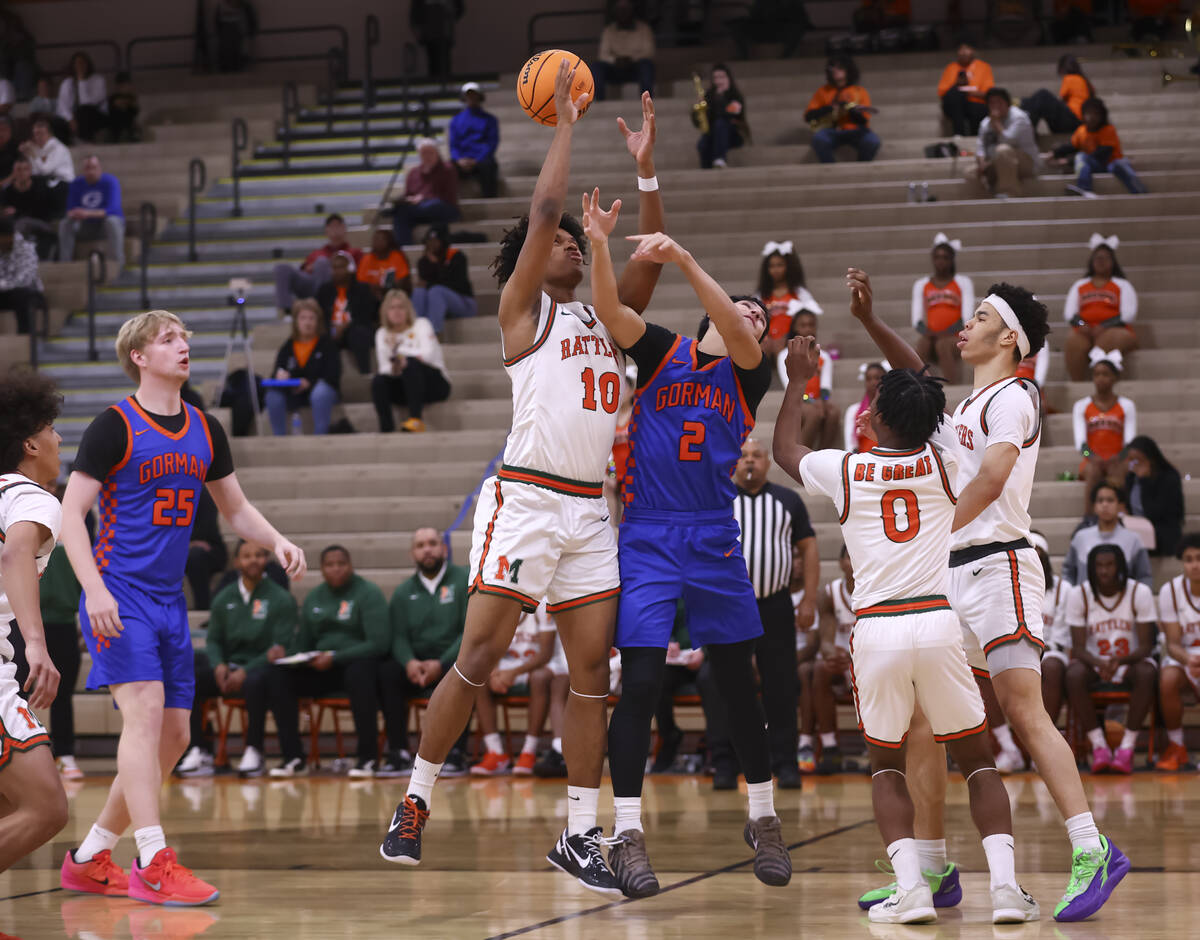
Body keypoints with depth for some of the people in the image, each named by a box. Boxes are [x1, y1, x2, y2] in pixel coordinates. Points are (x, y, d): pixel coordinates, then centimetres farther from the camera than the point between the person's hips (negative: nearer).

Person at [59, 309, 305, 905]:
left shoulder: (205, 430, 11)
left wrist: (277, 542, 1)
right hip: (118, 594, -7)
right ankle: (153, 865, -26)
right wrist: (94, 589, -22)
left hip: (168, 599, 7)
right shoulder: (115, 425, -8)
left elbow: (235, 508, 21)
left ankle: (88, 860, 18)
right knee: (144, 709, -22)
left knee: (173, 736, 7)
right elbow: (71, 513, -10)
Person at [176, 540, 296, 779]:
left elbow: (282, 646, -7)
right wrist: (218, 665, -8)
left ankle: (254, 752, -28)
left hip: (260, 668, -4)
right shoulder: (224, 598, 14)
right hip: (227, 668, 4)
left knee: (255, 682, -41)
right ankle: (200, 752, -18)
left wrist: (245, 672, -18)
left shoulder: (281, 599, 0)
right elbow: (213, 640, 16)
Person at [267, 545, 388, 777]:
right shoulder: (314, 597, 14)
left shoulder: (368, 593, -4)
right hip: (320, 668, 5)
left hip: (358, 664, -5)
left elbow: (378, 644, -14)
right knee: (276, 675, -17)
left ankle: (367, 756, -31)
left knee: (358, 673, -40)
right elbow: (303, 644, 20)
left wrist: (335, 658, -21)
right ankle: (293, 757, -17)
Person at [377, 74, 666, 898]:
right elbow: (543, 212, -8)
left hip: (590, 508, 6)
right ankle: (414, 804, 4)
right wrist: (566, 126, -3)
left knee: (593, 669, 2)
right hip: (526, 498, -6)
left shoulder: (606, 319, 20)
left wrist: (646, 166, 5)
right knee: (478, 658, -7)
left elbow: (652, 255, 12)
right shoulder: (523, 310, 3)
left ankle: (581, 835, 5)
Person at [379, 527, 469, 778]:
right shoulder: (404, 592, 15)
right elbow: (399, 637, 6)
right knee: (386, 672, -25)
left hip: (452, 661, -3)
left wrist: (441, 664, -21)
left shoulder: (464, 580, 2)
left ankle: (456, 754, -32)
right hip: (416, 665, 3)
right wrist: (409, 662, -19)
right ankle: (399, 753, -25)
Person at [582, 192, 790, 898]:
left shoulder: (750, 373, 7)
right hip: (647, 538, -2)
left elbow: (735, 335, -14)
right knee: (640, 682, -8)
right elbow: (610, 311, -9)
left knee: (739, 682, 6)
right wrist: (600, 247, -27)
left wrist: (684, 259, -25)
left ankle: (764, 820, 21)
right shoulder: (661, 352, 7)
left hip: (715, 540, 2)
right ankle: (628, 835, -5)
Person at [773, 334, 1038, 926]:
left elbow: (784, 448, 27)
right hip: (941, 623, 0)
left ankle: (910, 887, -3)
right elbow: (921, 382, 24)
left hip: (876, 628, 0)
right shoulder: (943, 460, 6)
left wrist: (798, 378, 39)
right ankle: (1005, 884, -6)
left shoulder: (842, 470, 4)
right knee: (976, 759, 12)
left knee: (886, 765, 16)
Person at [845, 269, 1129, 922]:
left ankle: (1093, 853, -22)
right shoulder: (969, 405, 22)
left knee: (1024, 711, -19)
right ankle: (933, 872, 12)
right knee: (918, 720, 7)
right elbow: (917, 377, 39)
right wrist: (867, 319, 27)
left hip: (996, 567, -10)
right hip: (951, 575, 10)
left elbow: (989, 481, -18)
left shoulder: (1010, 399, -6)